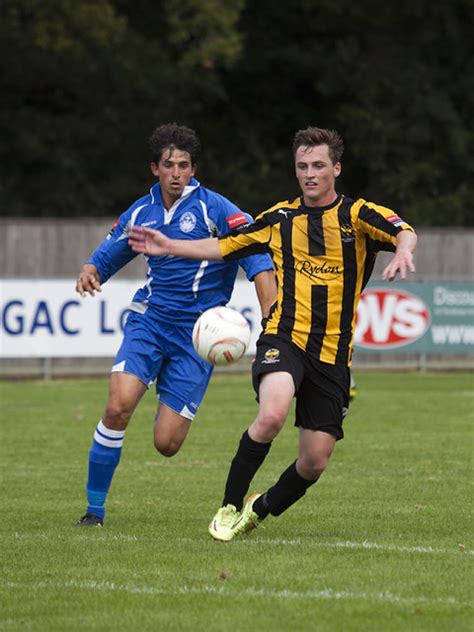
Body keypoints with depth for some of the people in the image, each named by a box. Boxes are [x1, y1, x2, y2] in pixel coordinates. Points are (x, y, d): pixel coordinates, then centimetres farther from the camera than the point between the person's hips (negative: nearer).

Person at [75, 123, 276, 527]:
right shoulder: (141, 213, 7)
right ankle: (94, 509, -9)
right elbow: (107, 256, 21)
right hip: (149, 320, 3)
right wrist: (90, 272, -4)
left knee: (166, 444, -6)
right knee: (119, 405, -23)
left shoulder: (214, 208, -8)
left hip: (197, 333, -3)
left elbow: (257, 256, -15)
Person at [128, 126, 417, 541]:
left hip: (333, 353, 0)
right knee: (272, 413, -31)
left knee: (315, 462, 1)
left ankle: (261, 509, 31)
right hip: (284, 339, 0)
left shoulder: (357, 215, 1)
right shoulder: (280, 218, 10)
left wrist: (403, 251, -41)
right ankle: (230, 505, -14)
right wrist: (169, 247, 13)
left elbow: (406, 233, -18)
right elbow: (225, 247, 21)